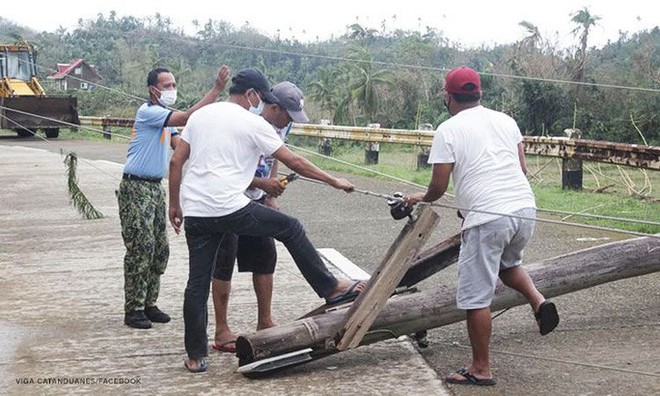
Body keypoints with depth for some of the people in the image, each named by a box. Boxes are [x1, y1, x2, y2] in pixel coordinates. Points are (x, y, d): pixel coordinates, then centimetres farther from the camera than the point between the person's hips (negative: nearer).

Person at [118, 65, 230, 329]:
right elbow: (186, 118, -25)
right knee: (140, 248, -9)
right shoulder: (148, 112, -13)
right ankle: (133, 310, -2)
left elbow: (180, 145, 5)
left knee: (159, 249, 10)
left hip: (155, 187, 9)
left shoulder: (167, 117, 17)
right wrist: (215, 91, -26)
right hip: (136, 188, -9)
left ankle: (149, 304, 19)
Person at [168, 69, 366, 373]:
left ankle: (195, 356, 14)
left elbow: (176, 162, 13)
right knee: (291, 228, 10)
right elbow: (294, 162, 1)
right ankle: (330, 288, 15)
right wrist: (334, 182, 9)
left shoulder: (200, 115, 15)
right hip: (230, 209, -6)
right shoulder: (252, 123, -1)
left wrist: (174, 205, 21)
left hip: (195, 214, 6)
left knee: (197, 284, 9)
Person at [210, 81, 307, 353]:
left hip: (255, 200, 8)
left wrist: (270, 197, 7)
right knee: (224, 265, -3)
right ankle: (222, 332, 4)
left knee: (266, 258, 8)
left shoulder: (282, 127, -1)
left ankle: (265, 323, 20)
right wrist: (262, 184, -31)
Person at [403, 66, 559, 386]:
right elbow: (522, 167, 17)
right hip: (525, 208, 7)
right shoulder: (505, 120, 14)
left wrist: (421, 198, 19)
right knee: (508, 262, 34)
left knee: (476, 297, 3)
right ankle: (538, 301, 9)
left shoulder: (448, 130, -2)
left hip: (487, 218, -7)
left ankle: (480, 369, 10)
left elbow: (438, 186, -3)